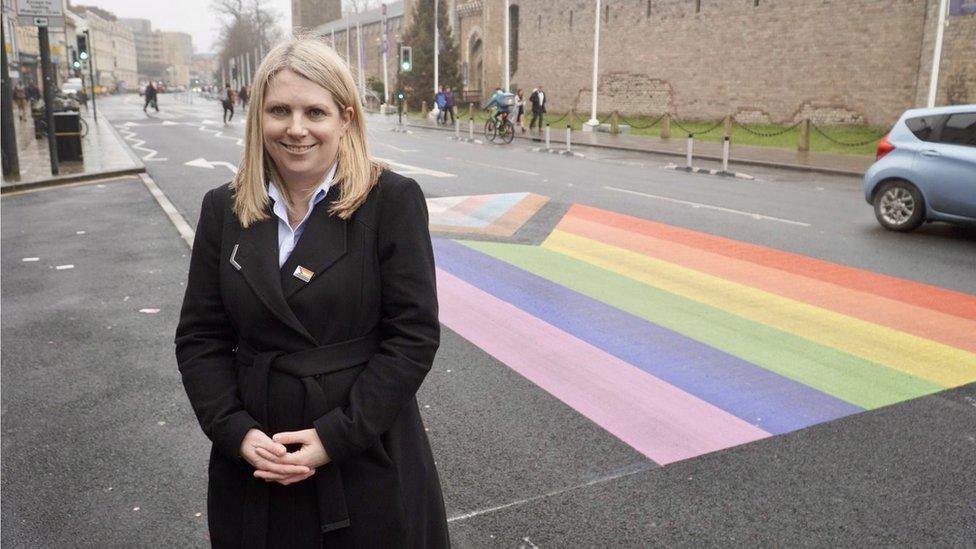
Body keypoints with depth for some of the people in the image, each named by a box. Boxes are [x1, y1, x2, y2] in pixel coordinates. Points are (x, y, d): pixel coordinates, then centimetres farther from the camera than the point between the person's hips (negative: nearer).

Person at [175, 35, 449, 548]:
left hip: (369, 455, -2)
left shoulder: (393, 200, -11)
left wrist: (335, 436, -15)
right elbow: (199, 339, 3)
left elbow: (414, 335, -12)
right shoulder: (223, 209, 1)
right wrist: (236, 431, -10)